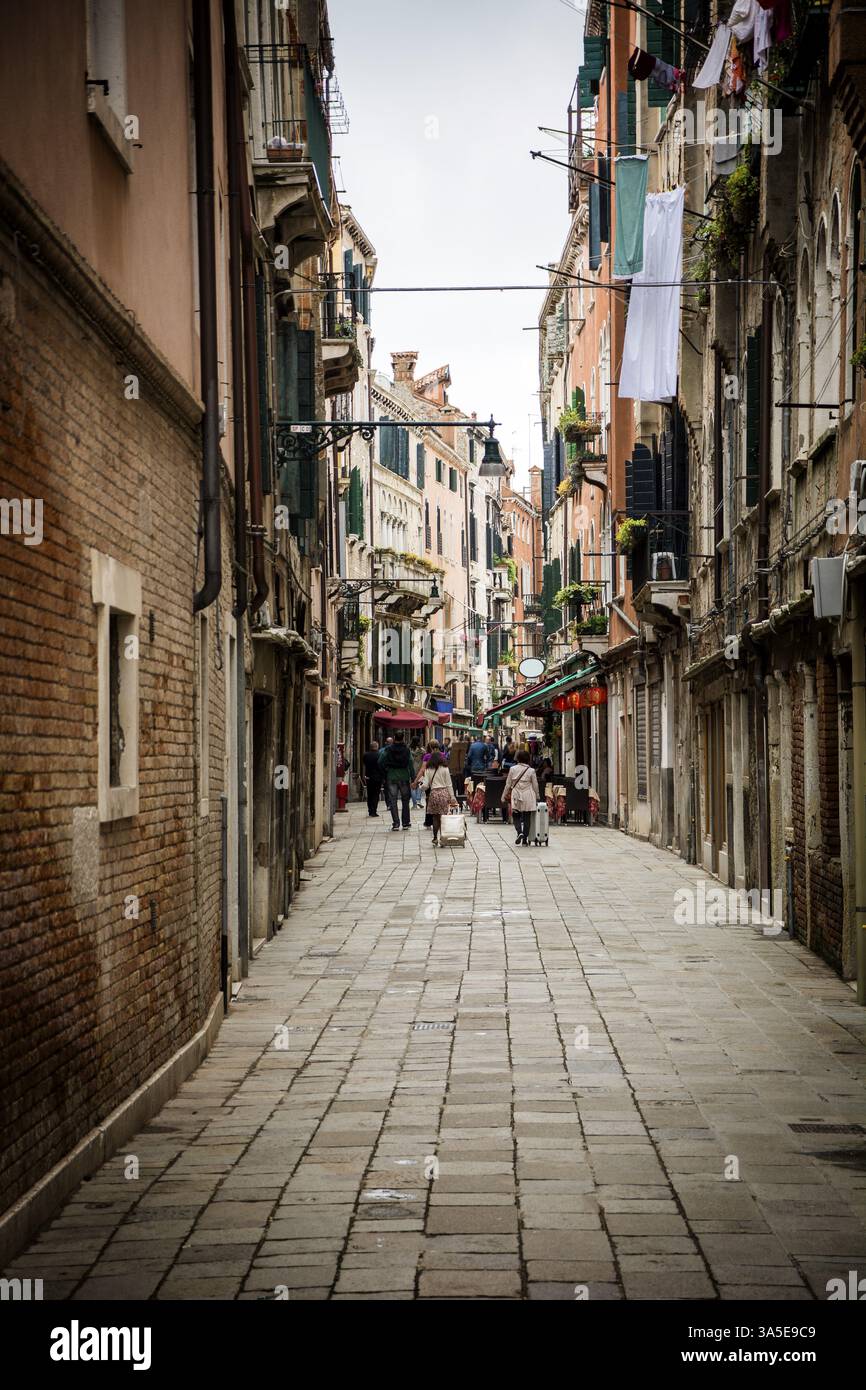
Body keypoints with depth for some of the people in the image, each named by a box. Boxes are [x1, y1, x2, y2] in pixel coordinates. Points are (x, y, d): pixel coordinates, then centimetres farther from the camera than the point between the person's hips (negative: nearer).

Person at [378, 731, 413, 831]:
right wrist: (413, 779, -6)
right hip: (404, 777, 1)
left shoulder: (388, 750, -4)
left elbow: (380, 763, -7)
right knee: (405, 801, 12)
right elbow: (411, 765, -8)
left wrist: (386, 772, 7)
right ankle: (406, 823, 14)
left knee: (393, 801, 3)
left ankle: (395, 823, -3)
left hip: (391, 778, -1)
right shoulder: (407, 751, -5)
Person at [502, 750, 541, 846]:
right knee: (526, 817, 8)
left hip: (516, 796, 0)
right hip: (528, 798, 0)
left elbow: (508, 784, 2)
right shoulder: (531, 771, -4)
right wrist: (537, 797, 16)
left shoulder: (513, 769, -3)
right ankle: (525, 839, 9)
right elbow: (535, 785, 2)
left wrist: (504, 795, 13)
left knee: (516, 816, 11)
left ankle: (520, 832, -15)